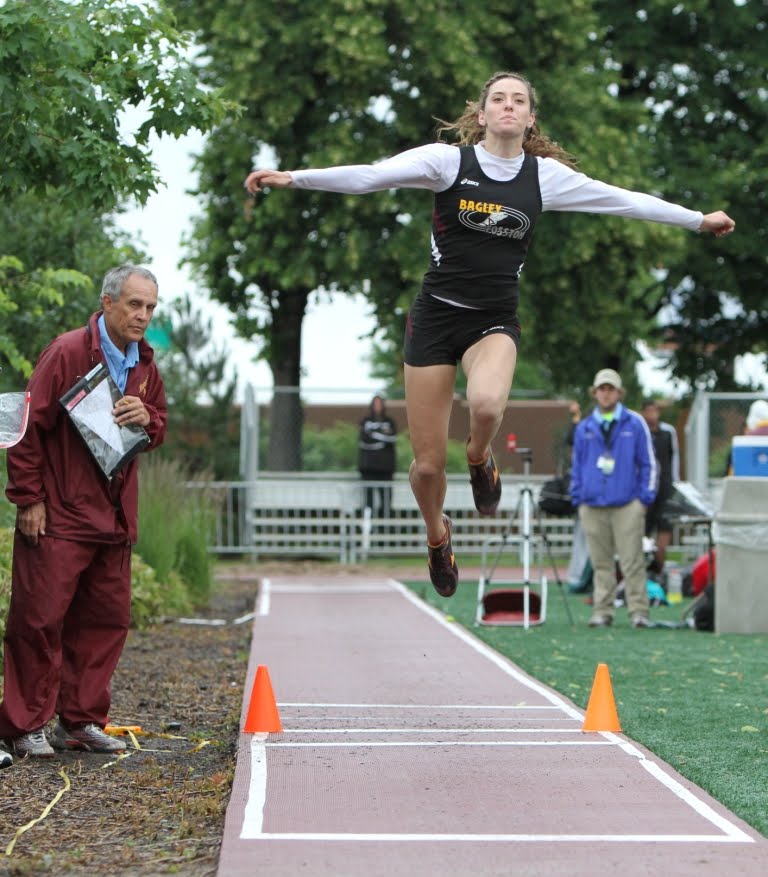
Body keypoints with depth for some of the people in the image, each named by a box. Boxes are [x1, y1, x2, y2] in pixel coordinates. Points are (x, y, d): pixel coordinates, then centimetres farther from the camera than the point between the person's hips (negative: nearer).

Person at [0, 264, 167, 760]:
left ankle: (82, 720, 18)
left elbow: (160, 427, 22)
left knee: (107, 620, 8)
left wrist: (148, 418, -3)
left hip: (114, 517, 7)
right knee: (40, 619, -4)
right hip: (58, 515, -7)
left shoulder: (144, 365, 11)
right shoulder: (68, 353, -11)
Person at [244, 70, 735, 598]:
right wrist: (292, 178, -26)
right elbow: (371, 176, -15)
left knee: (487, 402, -35)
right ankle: (437, 535, 33)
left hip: (495, 321, 1)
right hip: (436, 316, -1)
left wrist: (699, 220, 14)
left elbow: (624, 201, 10)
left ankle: (479, 458, 3)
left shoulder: (546, 175, 3)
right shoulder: (449, 159, -5)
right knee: (427, 464, -1)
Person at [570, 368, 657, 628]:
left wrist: (645, 497, 0)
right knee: (601, 563, 5)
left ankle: (638, 611, -3)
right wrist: (578, 499, 9)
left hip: (627, 506, -3)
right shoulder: (584, 428, 14)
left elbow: (648, 463, 7)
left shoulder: (635, 424, 6)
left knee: (632, 560, -6)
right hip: (593, 506, 3)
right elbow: (577, 467, 18)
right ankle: (602, 612, 9)